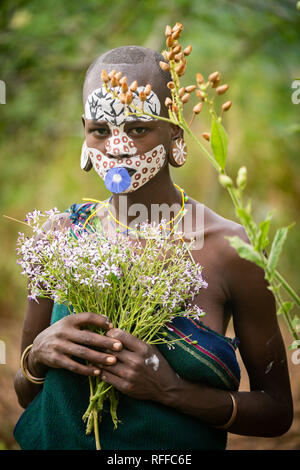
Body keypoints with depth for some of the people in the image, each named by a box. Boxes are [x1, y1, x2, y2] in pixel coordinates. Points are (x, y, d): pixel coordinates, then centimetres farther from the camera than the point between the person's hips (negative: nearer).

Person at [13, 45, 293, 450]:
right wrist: (37, 355, -13)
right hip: (62, 441, 3)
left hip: (176, 449, -3)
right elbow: (26, 396, 7)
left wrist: (172, 390, -18)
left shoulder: (227, 249, -12)